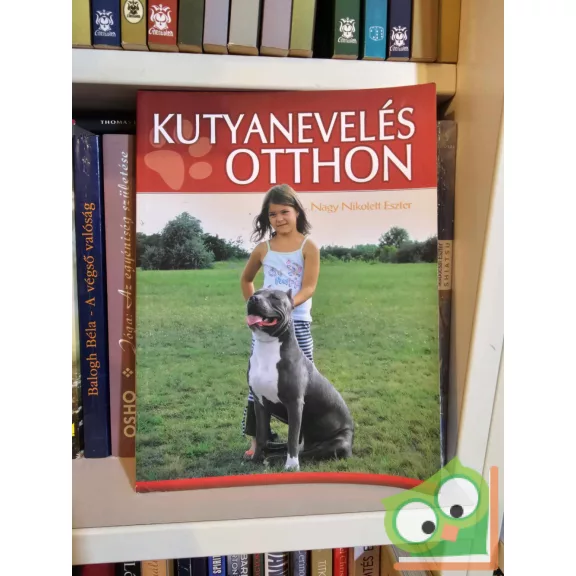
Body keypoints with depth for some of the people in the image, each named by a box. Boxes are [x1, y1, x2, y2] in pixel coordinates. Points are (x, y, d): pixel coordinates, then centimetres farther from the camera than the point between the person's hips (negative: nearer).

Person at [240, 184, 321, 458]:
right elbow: (246, 279, 23)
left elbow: (309, 287, -11)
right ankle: (257, 438, 17)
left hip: (296, 323, -2)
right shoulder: (263, 248, 8)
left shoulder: (308, 246, -1)